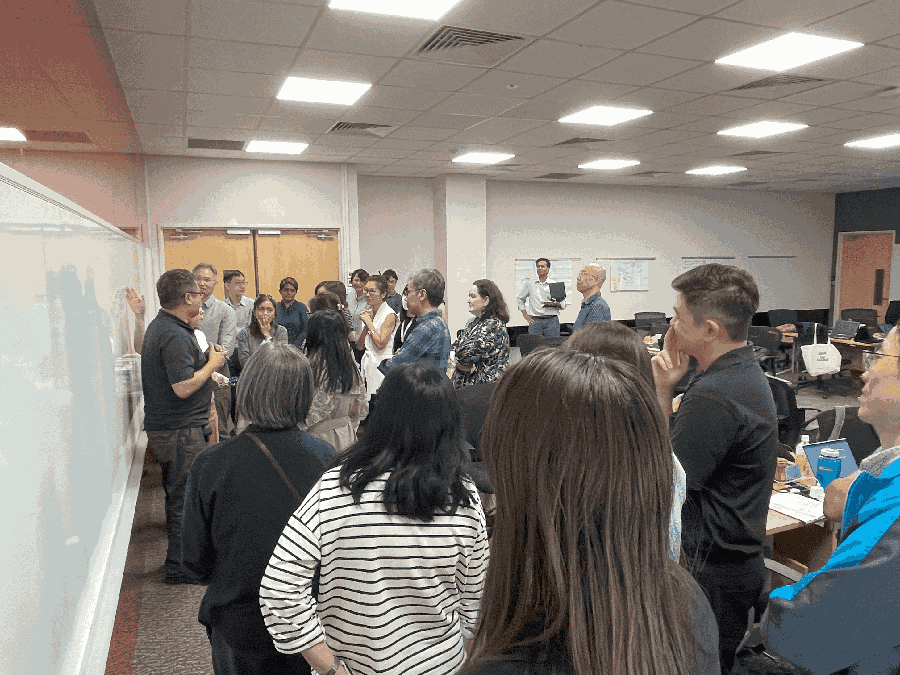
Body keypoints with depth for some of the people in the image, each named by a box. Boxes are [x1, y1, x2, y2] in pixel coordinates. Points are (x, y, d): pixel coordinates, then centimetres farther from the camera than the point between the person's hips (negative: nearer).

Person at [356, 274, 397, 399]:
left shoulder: (389, 315, -9)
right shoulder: (367, 313, 12)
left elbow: (381, 344, -18)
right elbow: (359, 345, 11)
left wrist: (369, 323, -10)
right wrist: (366, 325, -4)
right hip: (366, 364, 7)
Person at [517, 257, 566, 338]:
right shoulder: (529, 283, 10)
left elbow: (563, 305, 11)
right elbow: (520, 298, 19)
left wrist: (556, 303, -12)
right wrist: (525, 315, 10)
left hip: (552, 320, 0)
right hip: (535, 320, 0)